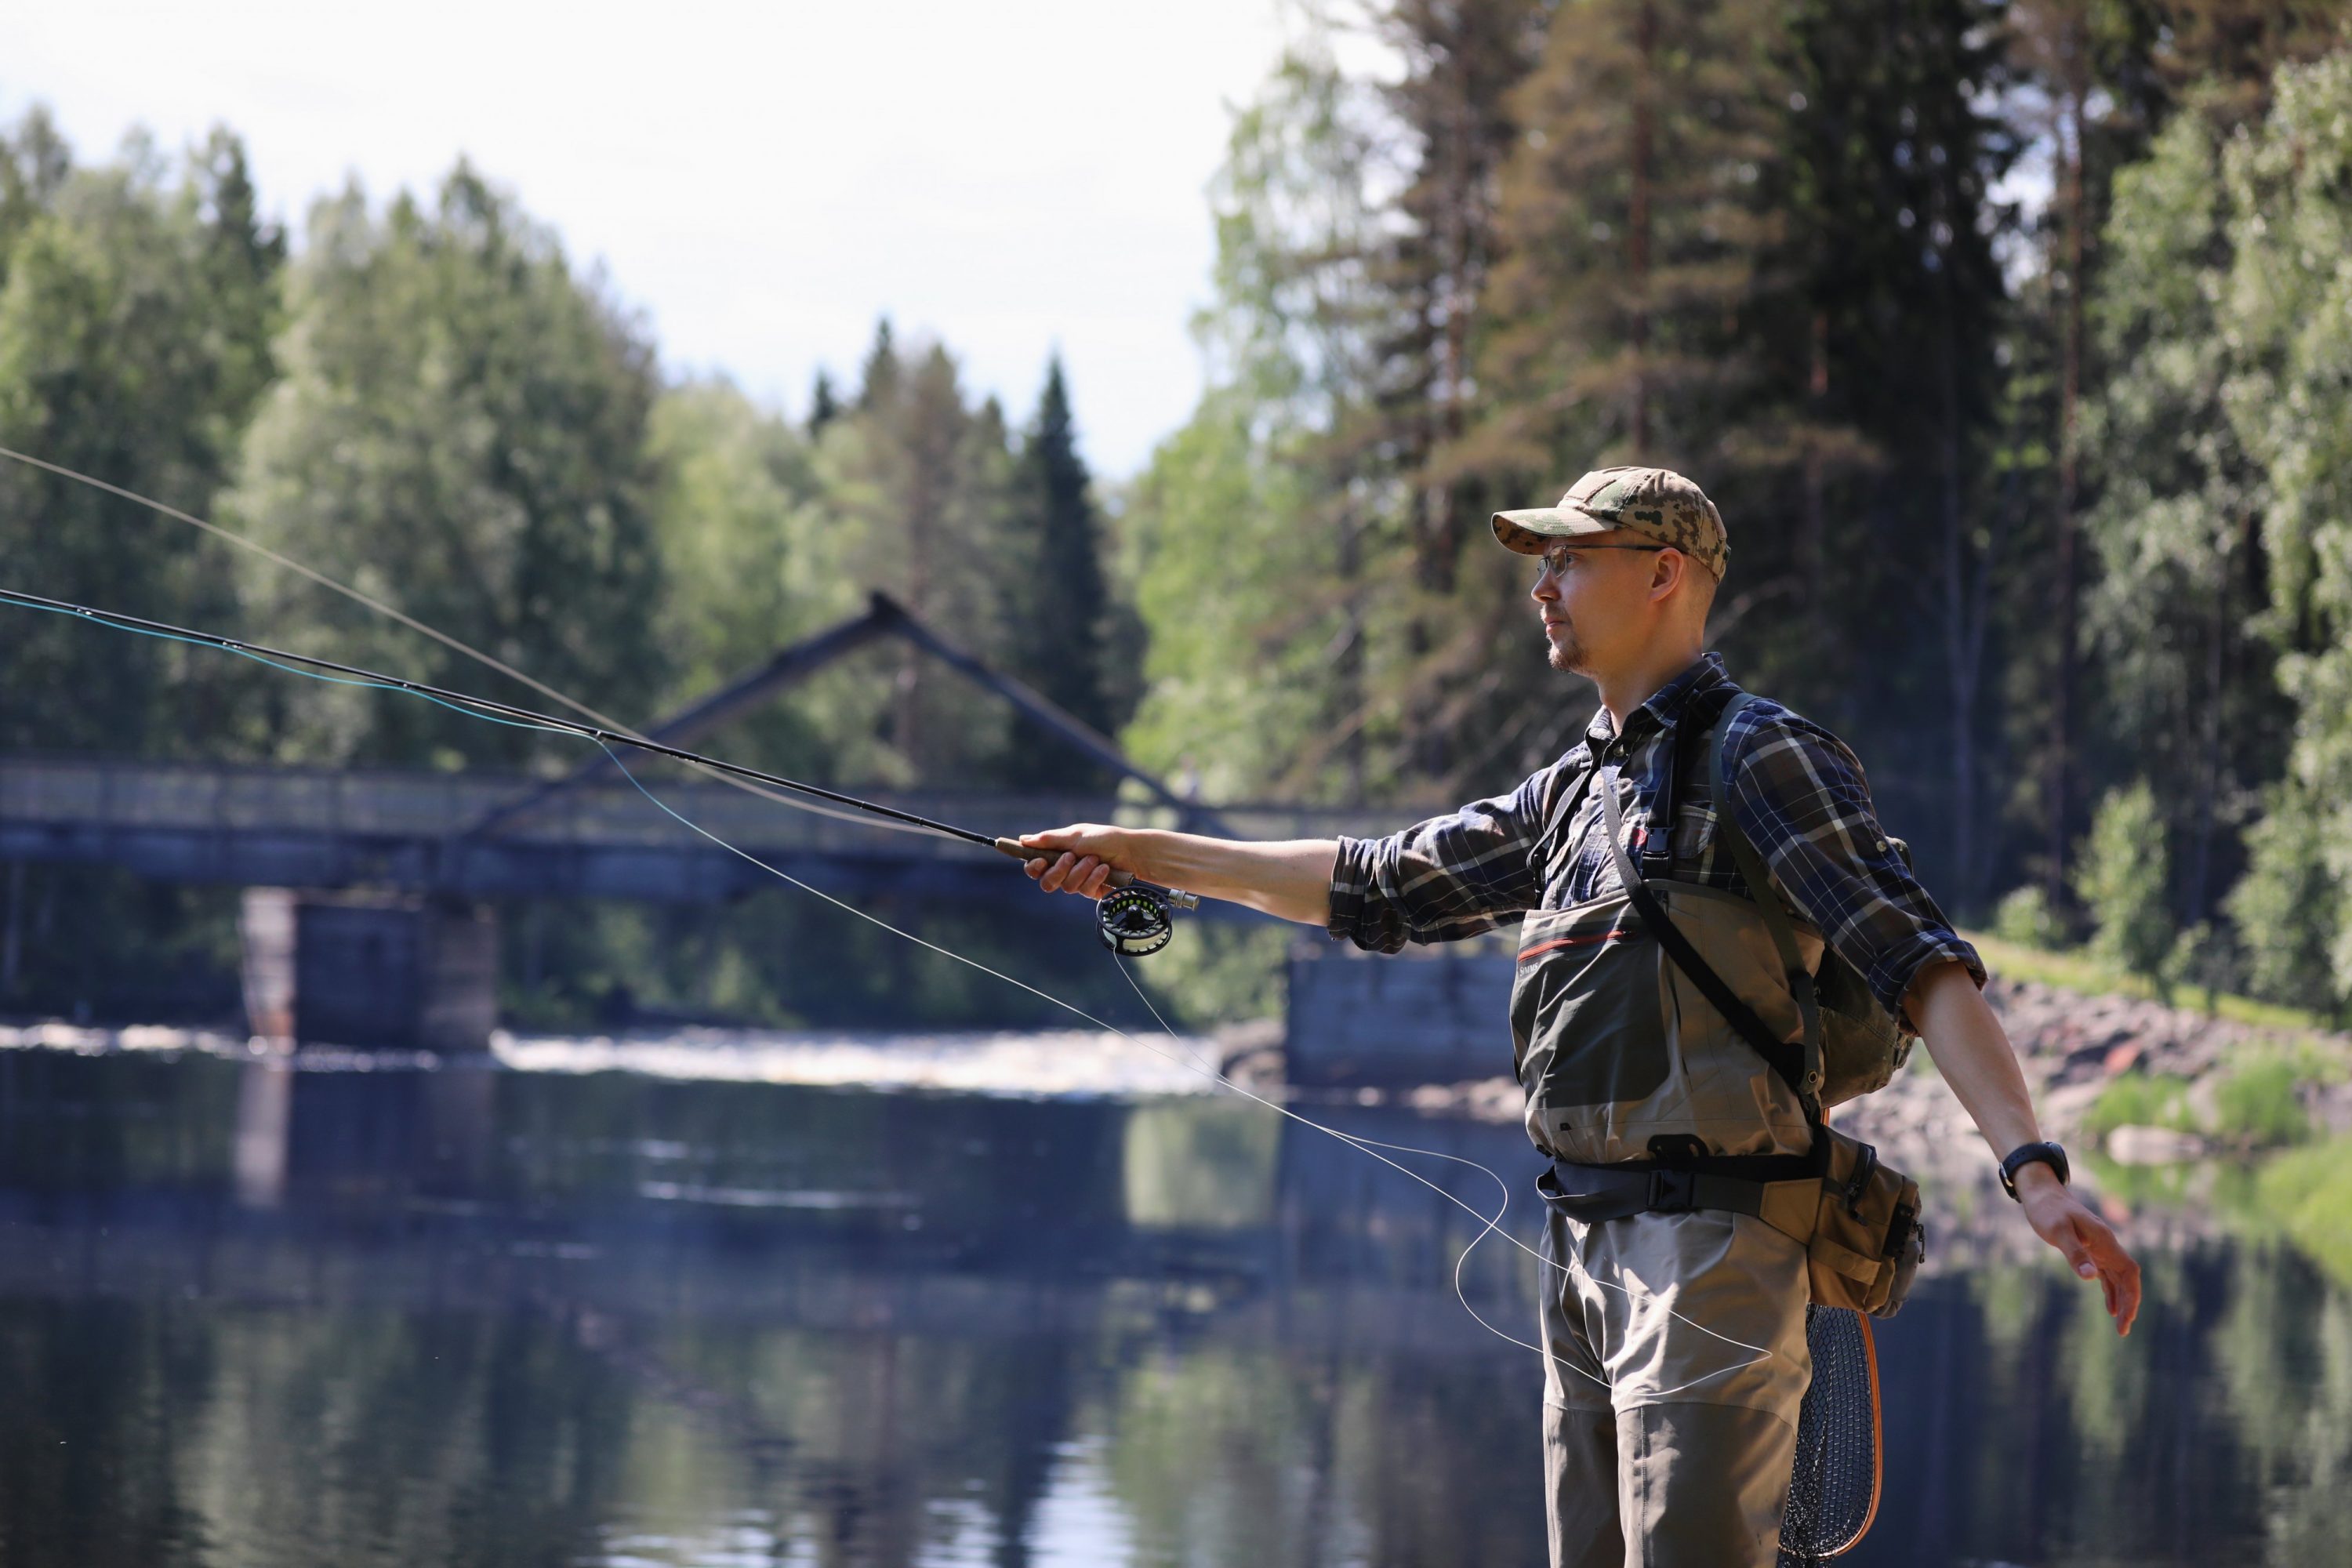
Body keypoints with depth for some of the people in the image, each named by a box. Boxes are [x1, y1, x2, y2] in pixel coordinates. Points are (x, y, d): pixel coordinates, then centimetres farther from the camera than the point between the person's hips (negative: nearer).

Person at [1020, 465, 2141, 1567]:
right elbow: (1380, 888, 25)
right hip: (1584, 1248, 9)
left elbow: (1919, 962, -16)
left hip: (1708, 1244, -9)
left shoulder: (1760, 757, -8)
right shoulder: (1574, 790, 18)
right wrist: (1141, 855, 22)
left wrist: (2033, 1168, -29)